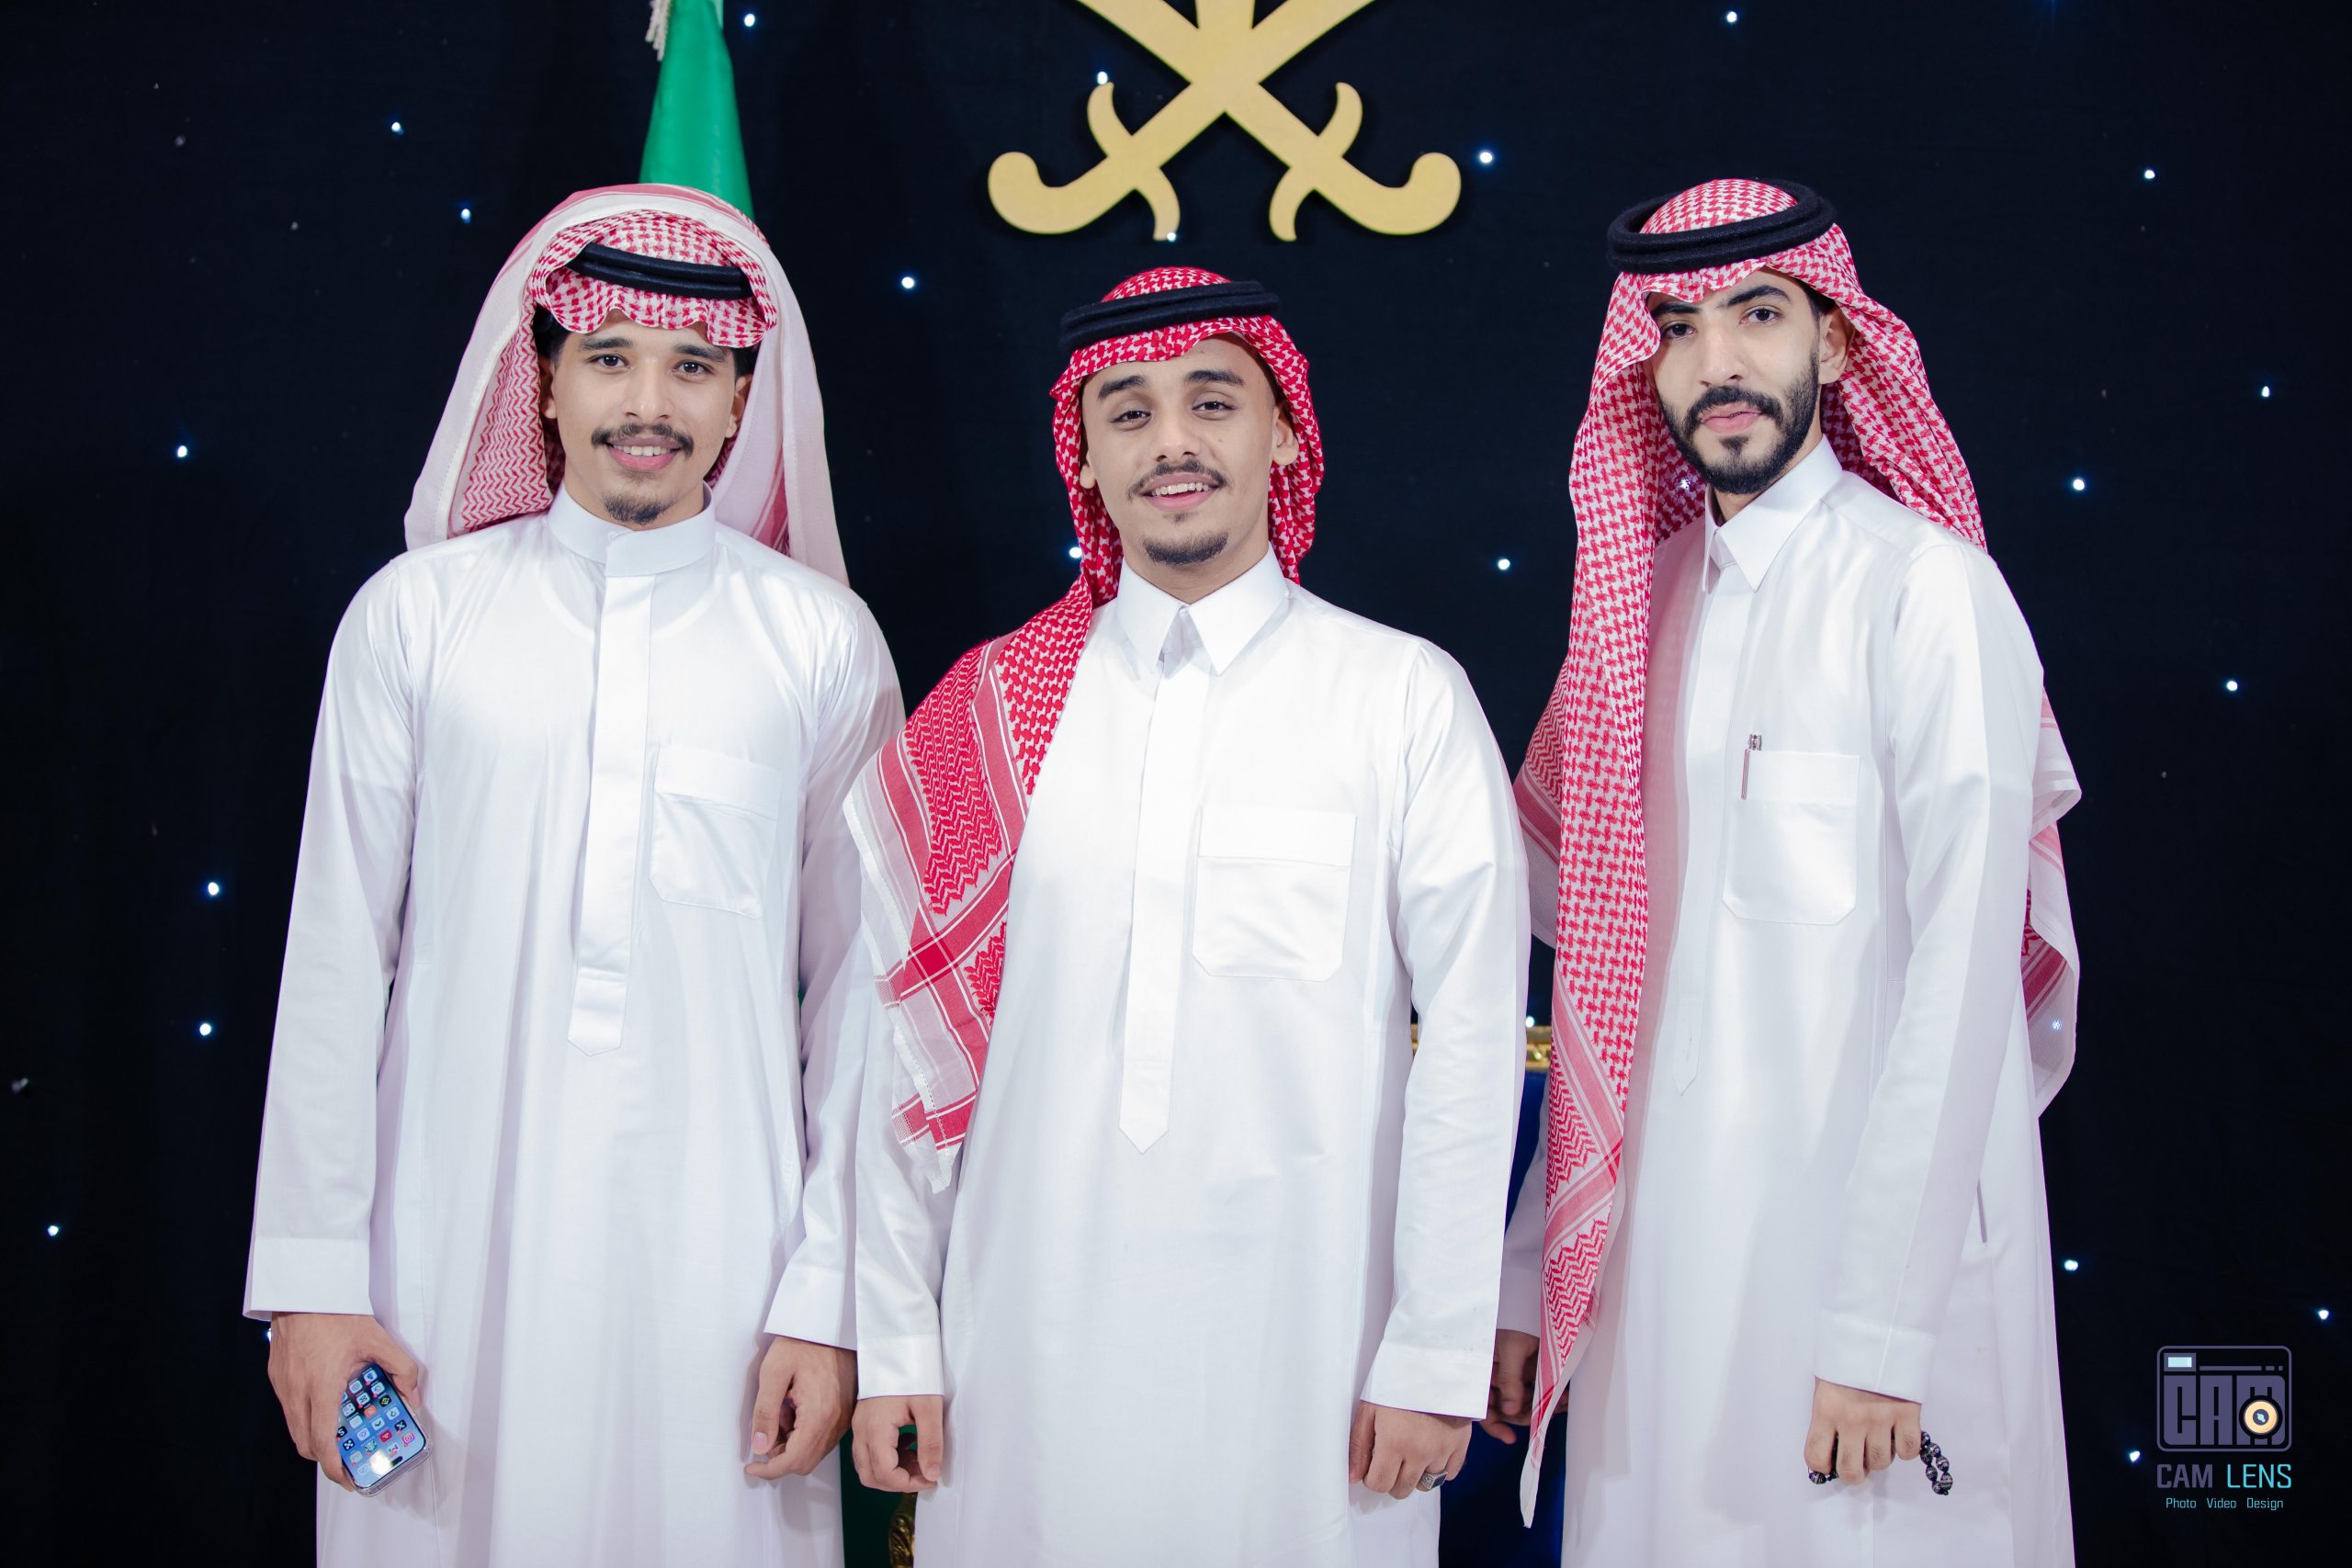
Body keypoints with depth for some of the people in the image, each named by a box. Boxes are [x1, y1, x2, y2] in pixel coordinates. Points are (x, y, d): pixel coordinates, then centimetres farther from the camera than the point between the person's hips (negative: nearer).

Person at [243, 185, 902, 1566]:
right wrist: (312, 1273, 1)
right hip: (457, 1246, 1)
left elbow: (857, 986, 1)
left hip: (718, 1251, 0)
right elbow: (337, 959, 4)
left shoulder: (822, 641, 1)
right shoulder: (415, 614, 2)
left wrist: (829, 1297, -2)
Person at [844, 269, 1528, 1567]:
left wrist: (1436, 1359, -5)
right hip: (1032, 1342, 2)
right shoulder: (995, 705, 4)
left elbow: (1471, 1041, -3)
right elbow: (912, 1033, 5)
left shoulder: (1407, 699, -2)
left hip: (1301, 1347, -1)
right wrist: (894, 1341, 4)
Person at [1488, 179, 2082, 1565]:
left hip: (1869, 1231, -5)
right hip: (1659, 1241, 6)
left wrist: (1884, 1323, -18)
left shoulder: (1926, 585, -8)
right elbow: (1609, 967, 12)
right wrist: (1535, 1271, 9)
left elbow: (1962, 974, -14)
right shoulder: (1647, 598, 10)